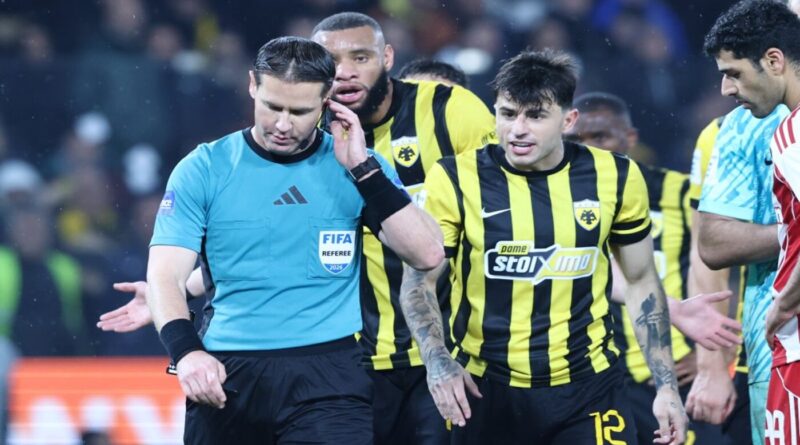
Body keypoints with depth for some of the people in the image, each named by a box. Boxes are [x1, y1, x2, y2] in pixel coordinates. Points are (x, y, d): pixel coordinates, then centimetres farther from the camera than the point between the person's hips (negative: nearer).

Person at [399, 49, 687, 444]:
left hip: (588, 386, 1)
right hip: (485, 391, 0)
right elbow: (419, 281, -3)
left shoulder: (615, 178, -2)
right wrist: (437, 361, -21)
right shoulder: (456, 180, -8)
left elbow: (642, 282, 9)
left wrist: (666, 385, 5)